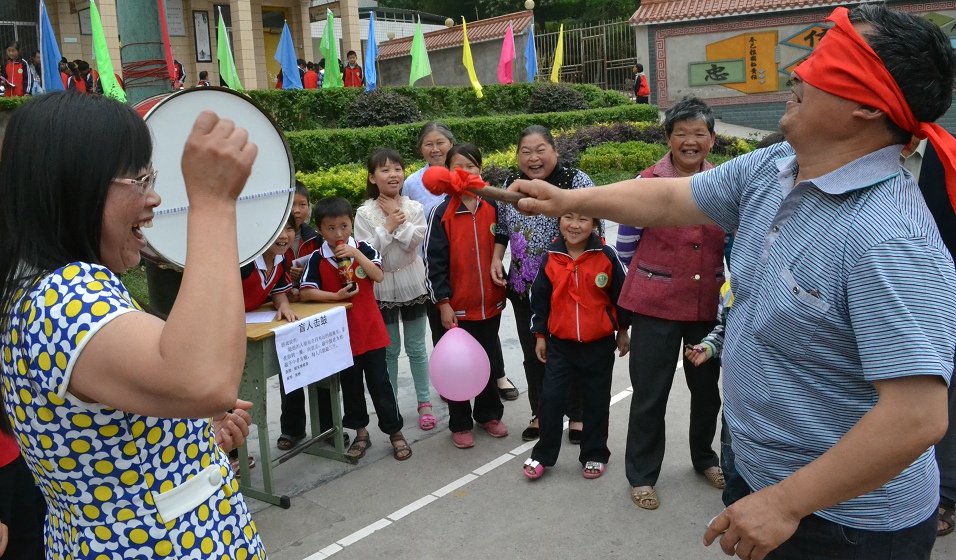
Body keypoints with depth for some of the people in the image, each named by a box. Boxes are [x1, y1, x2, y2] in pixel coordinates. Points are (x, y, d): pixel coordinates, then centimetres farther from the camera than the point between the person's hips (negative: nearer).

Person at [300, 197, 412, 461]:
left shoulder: (363, 249, -3)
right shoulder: (317, 259, -5)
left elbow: (379, 276, -15)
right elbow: (305, 292, -12)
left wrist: (357, 254, -23)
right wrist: (335, 296, -22)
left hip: (370, 330, -1)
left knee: (379, 382, 3)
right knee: (350, 385, 13)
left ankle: (395, 431, 16)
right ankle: (360, 432, 29)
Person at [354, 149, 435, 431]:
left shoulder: (414, 207, -4)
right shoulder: (364, 213, -8)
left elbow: (414, 241, -17)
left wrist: (398, 217, -18)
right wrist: (388, 225, -18)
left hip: (412, 283, 1)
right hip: (381, 286, 0)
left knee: (416, 347, 9)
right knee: (389, 349, 10)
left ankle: (424, 402, 20)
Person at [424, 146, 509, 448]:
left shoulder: (491, 208, 1)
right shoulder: (441, 214, -8)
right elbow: (434, 262, -8)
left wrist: (502, 288, 11)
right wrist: (443, 303, -11)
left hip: (490, 303, 3)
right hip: (458, 307, -3)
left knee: (490, 361, 15)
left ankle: (489, 413, 33)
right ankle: (460, 424, 21)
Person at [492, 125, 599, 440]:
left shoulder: (576, 181, -8)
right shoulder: (510, 185, 5)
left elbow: (593, 229, -8)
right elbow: (502, 228, 17)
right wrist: (496, 259, 4)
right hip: (524, 287, 4)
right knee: (533, 353, 14)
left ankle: (577, 417, 25)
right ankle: (540, 414, 30)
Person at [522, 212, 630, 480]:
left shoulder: (607, 256, -9)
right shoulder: (551, 258, -4)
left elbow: (621, 293, 1)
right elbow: (540, 298, 5)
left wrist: (623, 330, 7)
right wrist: (540, 335, 7)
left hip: (599, 344, -1)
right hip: (559, 342, 1)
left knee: (596, 400, 11)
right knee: (551, 397, 1)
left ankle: (594, 454, 28)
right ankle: (543, 454, 17)